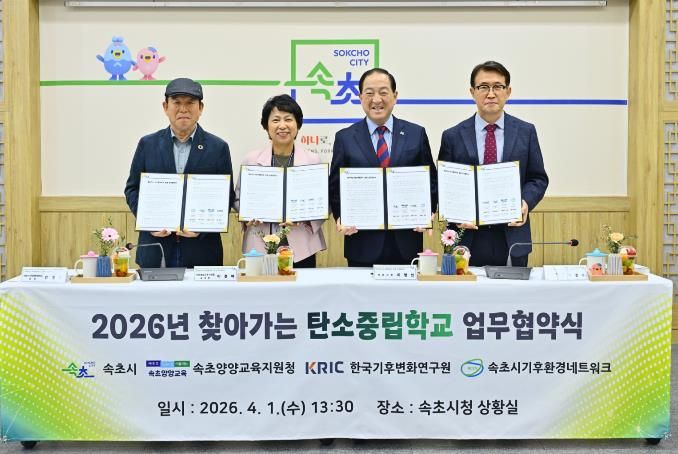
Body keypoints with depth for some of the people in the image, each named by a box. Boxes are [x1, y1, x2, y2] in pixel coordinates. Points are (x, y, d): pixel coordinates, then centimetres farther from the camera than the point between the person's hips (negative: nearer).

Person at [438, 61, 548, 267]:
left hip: (512, 238, 1)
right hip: (468, 239, -1)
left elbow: (538, 178, 8)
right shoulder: (452, 137, 3)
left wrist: (526, 202, -11)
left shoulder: (526, 132, 6)